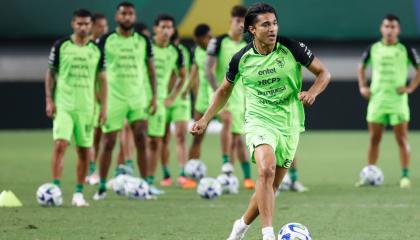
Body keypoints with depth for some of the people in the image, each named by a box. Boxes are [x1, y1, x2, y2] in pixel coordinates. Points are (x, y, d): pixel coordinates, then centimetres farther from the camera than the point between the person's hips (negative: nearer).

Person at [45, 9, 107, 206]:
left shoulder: (97, 50, 5)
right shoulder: (60, 46, -1)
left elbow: (101, 79, 9)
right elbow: (50, 74, 5)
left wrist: (103, 107, 3)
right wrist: (49, 100, -4)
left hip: (86, 107, 2)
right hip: (63, 106, -2)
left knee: (84, 150, 5)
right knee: (60, 144, -16)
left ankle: (79, 194, 13)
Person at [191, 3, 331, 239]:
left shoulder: (292, 48, -8)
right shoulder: (242, 59, -4)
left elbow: (324, 73, 0)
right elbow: (225, 90, 13)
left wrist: (312, 92, -20)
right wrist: (205, 119, 10)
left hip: (289, 123, 2)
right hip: (259, 121, -2)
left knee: (271, 186, 6)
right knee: (267, 169, -29)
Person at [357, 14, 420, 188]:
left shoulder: (405, 50, -2)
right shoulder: (373, 49, 7)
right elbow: (362, 67, 21)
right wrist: (362, 86, 9)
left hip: (398, 100, -3)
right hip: (376, 100, 3)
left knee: (402, 139, -3)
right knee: (374, 139, 5)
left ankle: (405, 176, -1)